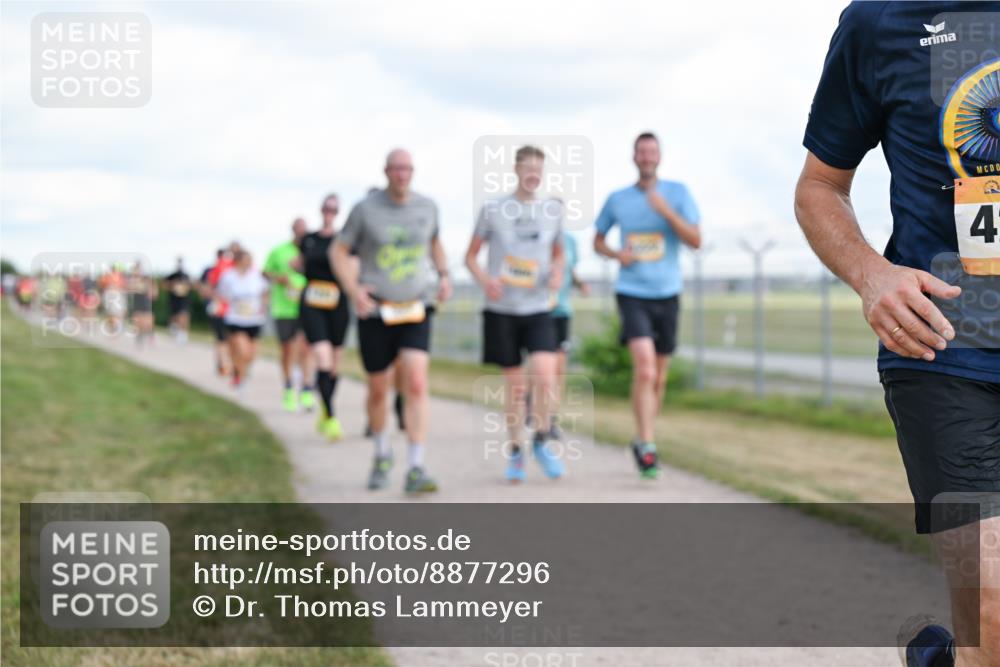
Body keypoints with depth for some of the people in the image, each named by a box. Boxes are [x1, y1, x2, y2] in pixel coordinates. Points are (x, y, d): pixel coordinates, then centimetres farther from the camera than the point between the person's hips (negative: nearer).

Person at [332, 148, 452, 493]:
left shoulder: (427, 206, 4)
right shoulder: (365, 209, -5)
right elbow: (339, 250, 2)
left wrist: (443, 275, 8)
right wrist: (353, 289, -13)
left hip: (416, 309, 1)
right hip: (375, 310, -1)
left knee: (416, 384, -16)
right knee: (378, 389, 10)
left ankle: (416, 470, -16)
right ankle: (382, 455, 37)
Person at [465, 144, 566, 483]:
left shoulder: (552, 210, 5)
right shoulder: (493, 210, -1)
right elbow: (471, 256, 5)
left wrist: (557, 272, -2)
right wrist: (485, 280, -15)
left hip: (538, 309, 1)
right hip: (502, 309, -1)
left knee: (545, 376, -17)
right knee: (515, 385, 3)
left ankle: (541, 442, 4)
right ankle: (514, 452, 21)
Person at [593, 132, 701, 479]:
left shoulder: (677, 192, 1)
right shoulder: (617, 199, 3)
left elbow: (695, 240, -7)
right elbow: (598, 241, 16)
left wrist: (666, 211, -19)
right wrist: (617, 254, -6)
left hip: (667, 294, 2)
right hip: (632, 293, -2)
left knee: (659, 376, 11)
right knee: (645, 367, -21)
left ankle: (643, 440, 30)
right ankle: (646, 445, -18)